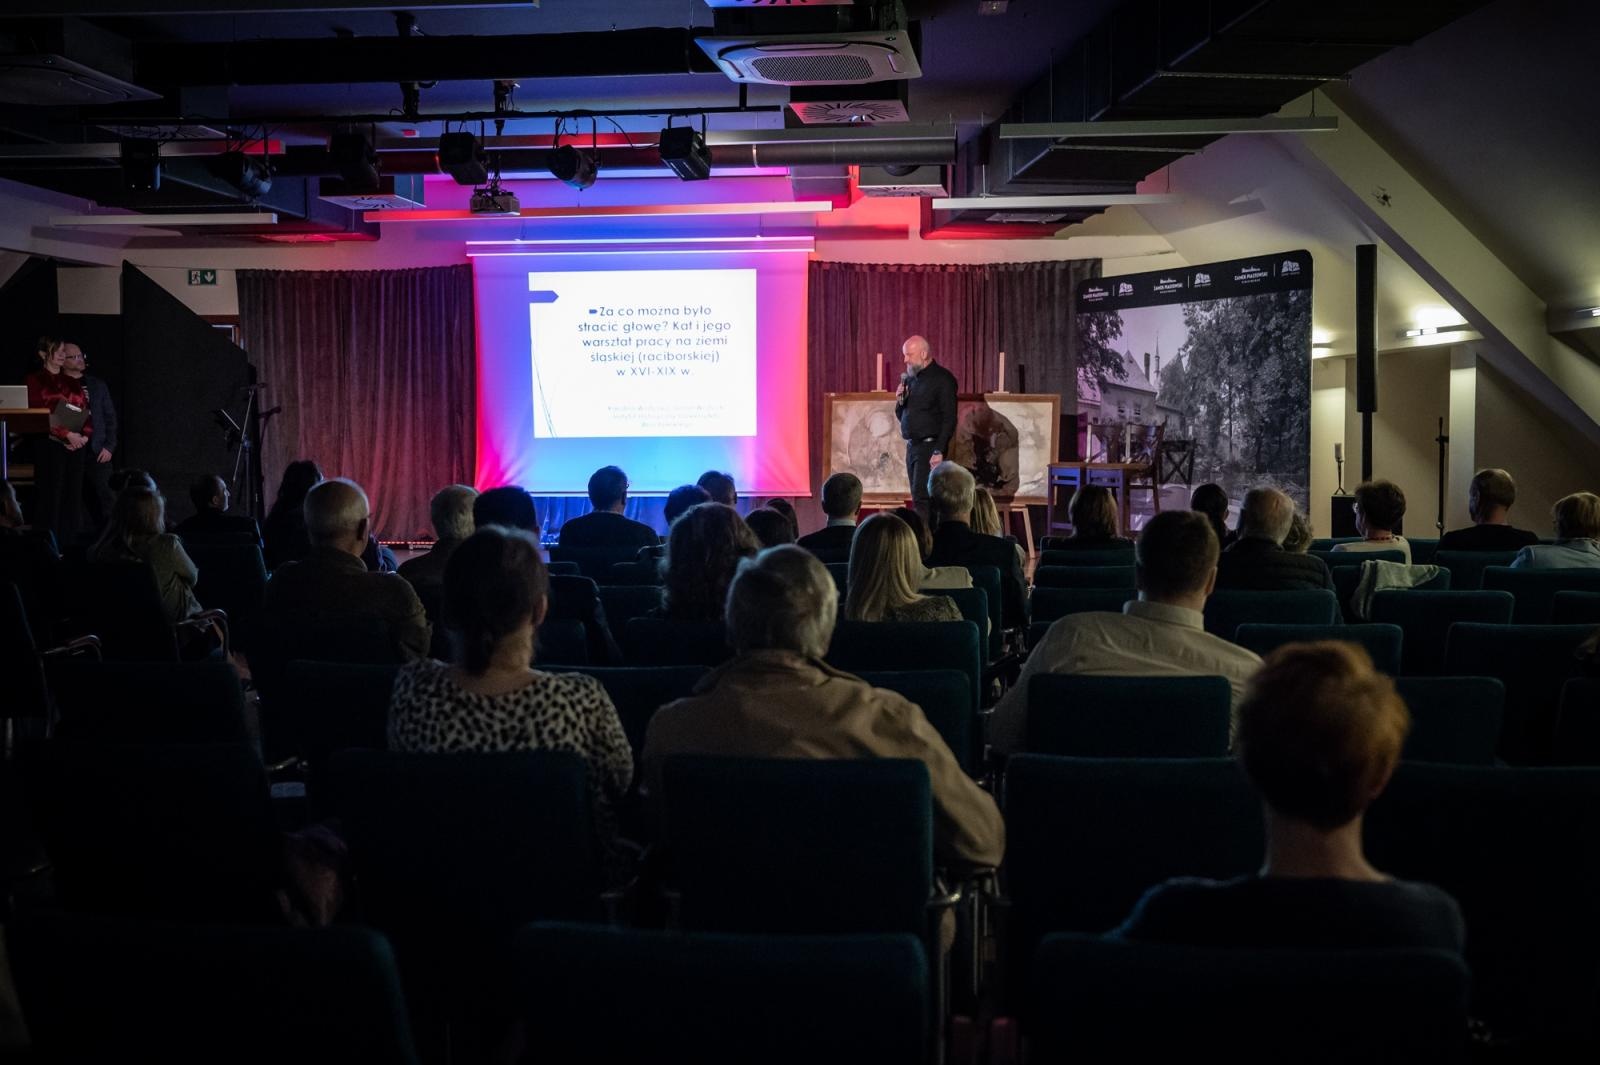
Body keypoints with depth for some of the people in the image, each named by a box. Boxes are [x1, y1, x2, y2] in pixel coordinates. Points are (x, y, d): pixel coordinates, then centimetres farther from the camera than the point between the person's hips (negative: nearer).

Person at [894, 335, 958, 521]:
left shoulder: (942, 379, -8)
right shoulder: (910, 379, 15)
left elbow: (949, 419, -13)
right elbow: (901, 416, 22)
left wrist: (939, 451, -20)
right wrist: (900, 401, 0)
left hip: (929, 447, -8)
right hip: (912, 446, 8)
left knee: (922, 500, -14)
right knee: (919, 498, 8)